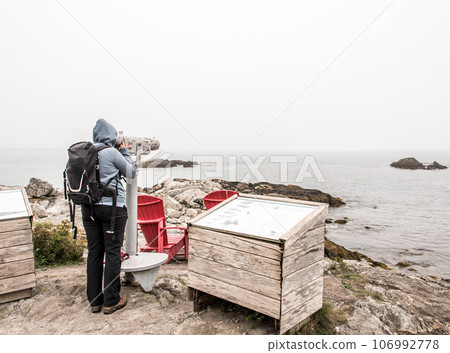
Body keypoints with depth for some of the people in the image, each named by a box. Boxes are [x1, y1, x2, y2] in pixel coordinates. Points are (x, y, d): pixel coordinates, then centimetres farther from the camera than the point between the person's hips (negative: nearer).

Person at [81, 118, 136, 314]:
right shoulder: (112, 153, -10)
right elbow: (131, 173, 1)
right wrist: (125, 152, 13)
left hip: (89, 207, 6)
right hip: (111, 206, -6)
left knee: (94, 252, 11)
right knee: (112, 252, 3)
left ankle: (94, 300, 21)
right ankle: (111, 301, 11)